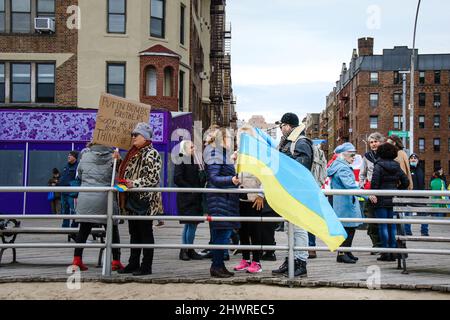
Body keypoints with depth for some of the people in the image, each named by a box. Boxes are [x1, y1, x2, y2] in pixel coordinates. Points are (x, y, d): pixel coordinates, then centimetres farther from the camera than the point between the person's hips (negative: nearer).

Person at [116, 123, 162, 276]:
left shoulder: (151, 154, -11)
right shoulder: (133, 154, 17)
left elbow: (153, 178, -19)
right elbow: (127, 172, 27)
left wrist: (135, 183, -24)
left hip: (146, 200, -9)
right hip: (132, 200, 9)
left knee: (146, 233, -1)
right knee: (134, 233, 13)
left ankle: (146, 266, 5)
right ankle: (133, 264, 21)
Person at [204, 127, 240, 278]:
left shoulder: (222, 154, 19)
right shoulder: (215, 154, -11)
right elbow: (213, 178, -19)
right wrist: (231, 180, -31)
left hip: (226, 198, 10)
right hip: (220, 199, -10)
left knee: (222, 233, 10)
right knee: (223, 233, -10)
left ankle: (218, 265, 14)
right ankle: (216, 266, -7)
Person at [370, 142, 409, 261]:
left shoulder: (378, 166, -7)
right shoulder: (397, 167, 9)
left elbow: (375, 181, -18)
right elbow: (406, 182, 9)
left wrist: (373, 194, -11)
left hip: (381, 200, -5)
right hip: (393, 199, 5)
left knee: (383, 226, -1)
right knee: (392, 226, 10)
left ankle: (385, 253, -1)